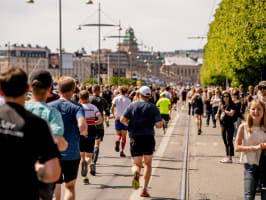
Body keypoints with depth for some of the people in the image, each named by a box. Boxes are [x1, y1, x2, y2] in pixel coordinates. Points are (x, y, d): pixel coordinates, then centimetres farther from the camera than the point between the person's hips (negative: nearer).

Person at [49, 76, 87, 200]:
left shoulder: (49, 106, 1)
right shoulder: (76, 107, -5)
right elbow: (82, 127, -22)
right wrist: (84, 133, 1)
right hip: (72, 154, -1)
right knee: (70, 187, 18)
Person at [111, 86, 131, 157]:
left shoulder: (116, 98, 2)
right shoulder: (128, 100, 0)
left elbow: (112, 108, -4)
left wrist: (114, 115, 12)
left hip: (118, 118, 1)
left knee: (118, 134, 16)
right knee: (124, 136, 6)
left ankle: (117, 141, -18)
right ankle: (122, 151, -2)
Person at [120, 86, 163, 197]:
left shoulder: (132, 106, 4)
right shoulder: (153, 108, 1)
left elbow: (122, 119, -6)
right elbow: (159, 124, -9)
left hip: (135, 138, 0)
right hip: (148, 138, 0)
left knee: (136, 165, 6)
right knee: (148, 164, 19)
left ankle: (136, 174, -31)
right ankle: (145, 189, 11)